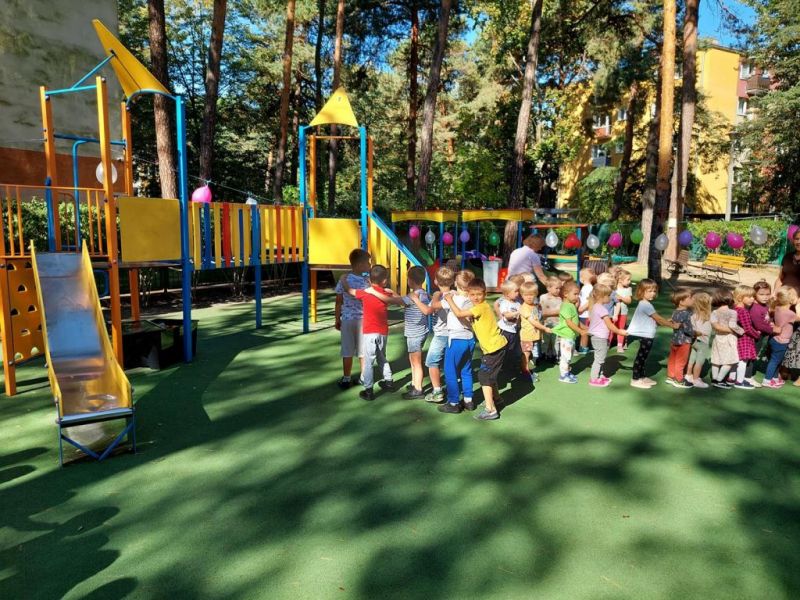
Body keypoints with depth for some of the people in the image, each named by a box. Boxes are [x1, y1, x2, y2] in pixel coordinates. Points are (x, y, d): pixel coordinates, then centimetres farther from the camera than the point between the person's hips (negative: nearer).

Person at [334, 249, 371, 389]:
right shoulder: (366, 281, -12)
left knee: (347, 351, 8)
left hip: (347, 319, 2)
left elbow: (339, 302, 1)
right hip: (363, 320, -2)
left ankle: (346, 379, 15)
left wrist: (337, 319, 11)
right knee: (363, 351, 10)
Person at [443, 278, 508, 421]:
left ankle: (490, 410, -5)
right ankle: (495, 396, 49)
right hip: (495, 345, 10)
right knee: (489, 373, 27)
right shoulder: (478, 307, 10)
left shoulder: (481, 307, -21)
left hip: (494, 348, -10)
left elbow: (459, 313, -24)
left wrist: (449, 299, -14)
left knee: (484, 375, -6)